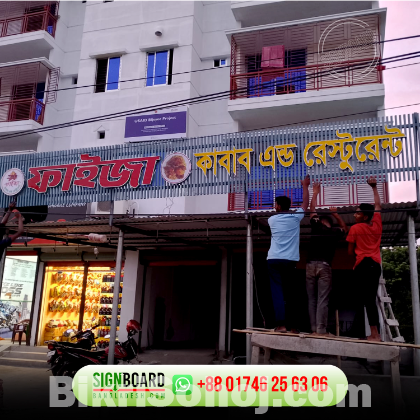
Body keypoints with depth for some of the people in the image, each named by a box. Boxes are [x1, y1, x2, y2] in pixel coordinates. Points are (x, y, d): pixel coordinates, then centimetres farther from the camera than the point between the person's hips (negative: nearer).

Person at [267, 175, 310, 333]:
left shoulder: (272, 220, 7)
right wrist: (305, 186, 30)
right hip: (290, 261, 0)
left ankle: (281, 324, -12)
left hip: (274, 260, 0)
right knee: (291, 293, 7)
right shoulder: (295, 217, 4)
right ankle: (293, 325, 9)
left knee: (277, 292, -4)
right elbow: (305, 203, 18)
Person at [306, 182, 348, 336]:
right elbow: (345, 229, 33)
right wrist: (336, 214, 32)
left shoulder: (316, 225, 9)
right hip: (324, 266, -1)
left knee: (312, 300, 5)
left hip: (311, 265, 1)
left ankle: (314, 329, 4)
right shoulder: (335, 232, 10)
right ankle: (321, 330, -8)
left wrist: (315, 192, 33)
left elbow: (312, 210, 24)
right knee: (322, 300, -4)